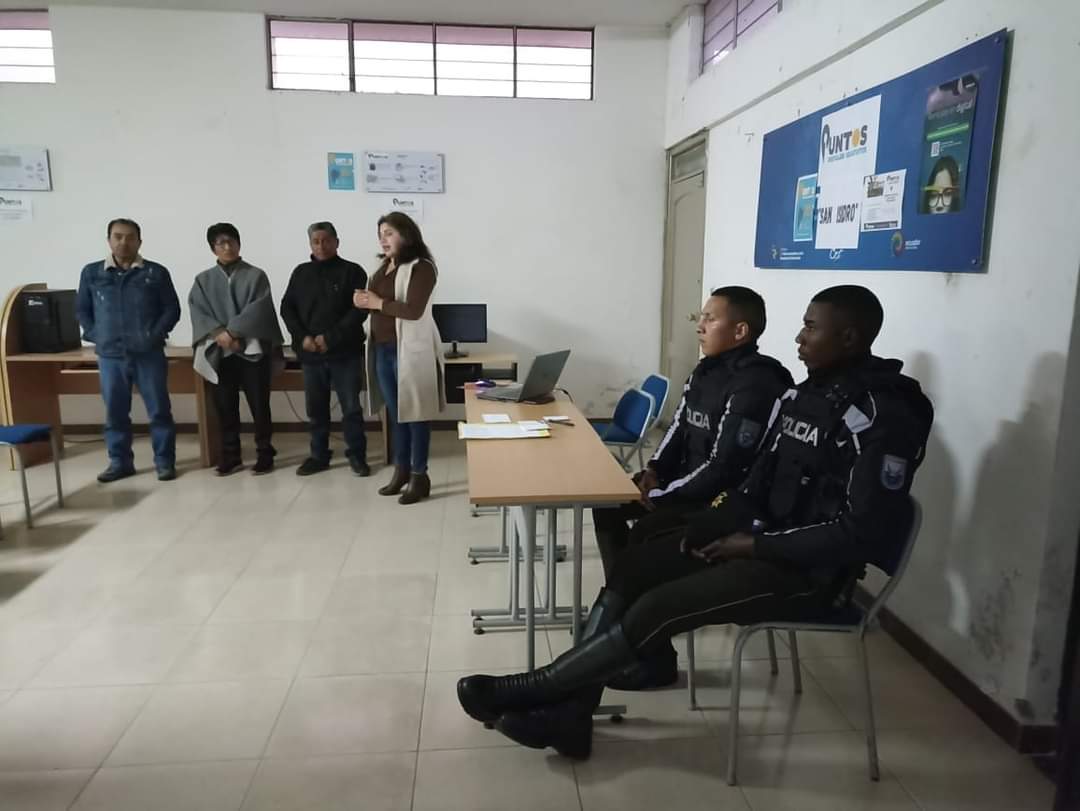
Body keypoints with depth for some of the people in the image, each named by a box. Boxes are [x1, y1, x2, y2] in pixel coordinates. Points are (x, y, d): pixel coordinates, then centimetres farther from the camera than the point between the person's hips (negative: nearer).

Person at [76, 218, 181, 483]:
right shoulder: (91, 273, 7)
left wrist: (155, 335, -8)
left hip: (149, 354, -2)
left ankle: (165, 461, 11)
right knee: (115, 411, 9)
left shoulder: (156, 273, 1)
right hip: (110, 355, 2)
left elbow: (172, 309, 2)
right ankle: (120, 462, 21)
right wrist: (96, 337, 2)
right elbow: (83, 310, 14)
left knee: (159, 409, 1)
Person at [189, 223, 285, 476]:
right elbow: (197, 311, 0)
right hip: (218, 353, 3)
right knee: (225, 407, 6)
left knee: (259, 405, 0)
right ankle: (230, 456, 17)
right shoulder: (203, 280, 10)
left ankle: (264, 454, 11)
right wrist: (219, 333, -16)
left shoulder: (255, 275, 3)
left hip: (252, 350, -2)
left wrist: (231, 331, -16)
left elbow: (258, 308, -9)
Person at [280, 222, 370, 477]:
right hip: (311, 354, 4)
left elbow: (359, 310, -9)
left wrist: (331, 338, -16)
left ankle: (357, 455, 13)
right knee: (316, 409, 10)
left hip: (345, 352, -4)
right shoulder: (301, 273, 12)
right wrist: (302, 337, -7)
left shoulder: (352, 271, -1)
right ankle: (319, 456, 22)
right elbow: (287, 308, 9)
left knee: (351, 407, 1)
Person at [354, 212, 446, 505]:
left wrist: (378, 303, -13)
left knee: (415, 414, -1)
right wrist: (364, 301, -3)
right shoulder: (384, 267, 15)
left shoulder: (421, 267, -10)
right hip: (383, 349, 8)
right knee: (396, 413, 14)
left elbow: (413, 310, -20)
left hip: (410, 350, -8)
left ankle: (419, 476, 7)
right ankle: (401, 470, 25)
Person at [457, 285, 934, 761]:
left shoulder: (882, 418, -19)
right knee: (632, 568, -6)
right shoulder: (803, 395, 7)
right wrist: (704, 529, -3)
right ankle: (566, 713, -6)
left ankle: (533, 689, -4)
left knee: (658, 609, -21)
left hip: (812, 570, -8)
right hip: (763, 537, 8)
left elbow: (863, 534, -22)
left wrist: (757, 547, -18)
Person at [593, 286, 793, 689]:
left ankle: (655, 658, -10)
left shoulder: (756, 386, -23)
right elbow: (679, 428, 16)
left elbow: (724, 469, -26)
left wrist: (661, 496, -19)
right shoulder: (708, 369, 6)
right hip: (688, 480, 10)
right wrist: (654, 470, 0)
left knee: (645, 535, -27)